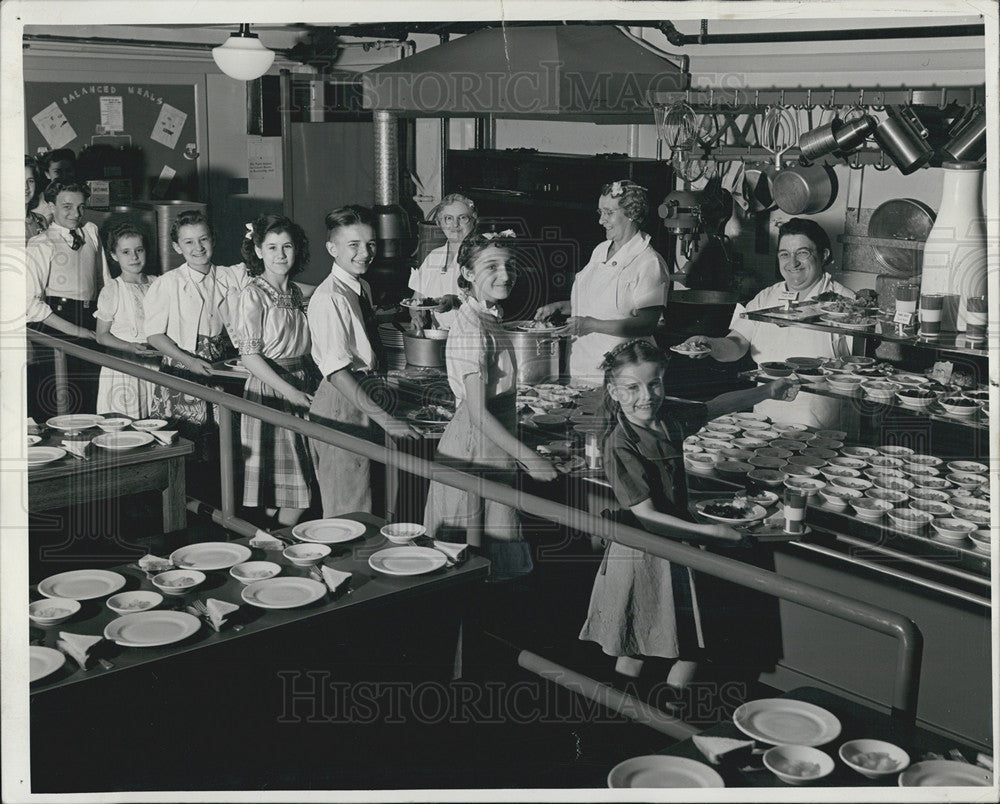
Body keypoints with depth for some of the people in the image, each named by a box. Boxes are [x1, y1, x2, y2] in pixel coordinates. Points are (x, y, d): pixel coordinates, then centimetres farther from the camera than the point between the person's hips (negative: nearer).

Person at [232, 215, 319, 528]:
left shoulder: (295, 292, 12)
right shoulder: (253, 294, -9)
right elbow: (249, 355, -14)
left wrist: (313, 382, 3)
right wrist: (289, 391, -19)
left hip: (301, 388, 7)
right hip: (268, 389, -7)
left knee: (301, 485, 6)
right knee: (276, 484, -4)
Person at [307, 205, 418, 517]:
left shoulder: (363, 289, 10)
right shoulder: (329, 298, -19)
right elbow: (336, 370, -26)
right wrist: (384, 419, -28)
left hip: (363, 401, 9)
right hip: (340, 407, -9)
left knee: (363, 508, 19)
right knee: (347, 515, -1)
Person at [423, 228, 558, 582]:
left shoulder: (488, 319, 9)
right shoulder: (472, 329, -21)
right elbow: (478, 413, -25)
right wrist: (529, 458, -23)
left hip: (494, 453, 10)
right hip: (475, 450, -10)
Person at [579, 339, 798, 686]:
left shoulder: (670, 414, -2)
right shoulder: (620, 444, -22)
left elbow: (715, 406, 20)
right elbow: (645, 517, -24)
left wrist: (767, 392, 19)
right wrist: (709, 532, -24)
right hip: (639, 556, -7)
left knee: (692, 651, 14)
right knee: (632, 656, 5)